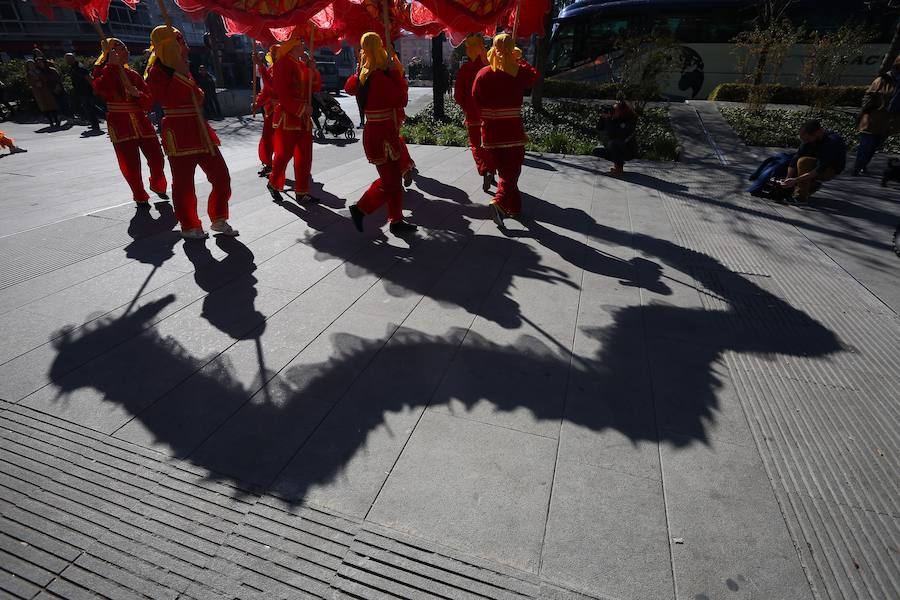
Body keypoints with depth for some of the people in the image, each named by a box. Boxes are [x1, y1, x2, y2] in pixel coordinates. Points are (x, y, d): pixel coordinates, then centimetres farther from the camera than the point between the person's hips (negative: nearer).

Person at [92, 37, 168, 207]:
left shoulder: (134, 75, 11)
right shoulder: (103, 72, -1)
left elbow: (148, 102, 7)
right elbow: (101, 89, -22)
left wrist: (137, 93, -13)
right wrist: (113, 65, -19)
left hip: (142, 123, 4)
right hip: (120, 126, -4)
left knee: (156, 158, 1)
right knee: (130, 164, -2)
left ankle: (157, 185, 30)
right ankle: (140, 197, 14)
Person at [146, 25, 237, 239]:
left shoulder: (181, 68, 18)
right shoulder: (157, 71, -6)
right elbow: (168, 98, -21)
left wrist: (198, 94, 7)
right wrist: (180, 75, -18)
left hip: (200, 130, 8)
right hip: (178, 132, -8)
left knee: (221, 175, 5)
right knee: (184, 182, 0)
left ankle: (219, 219, 18)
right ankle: (189, 226, 13)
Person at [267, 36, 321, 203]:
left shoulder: (303, 65, 16)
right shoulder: (282, 64, -9)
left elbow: (316, 88, 14)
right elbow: (282, 93, -17)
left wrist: (313, 71, -1)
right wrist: (301, 109, -20)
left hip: (304, 119, 8)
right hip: (287, 117, -8)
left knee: (304, 157, 5)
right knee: (284, 154, -2)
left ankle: (302, 192, 12)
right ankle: (273, 184, 20)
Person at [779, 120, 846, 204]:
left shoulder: (831, 141, -32)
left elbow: (820, 169, -34)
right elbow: (796, 158, -15)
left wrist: (795, 180, -39)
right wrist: (788, 178, -24)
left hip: (831, 169, -7)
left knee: (803, 162, -32)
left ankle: (802, 196, -25)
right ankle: (813, 184, 12)